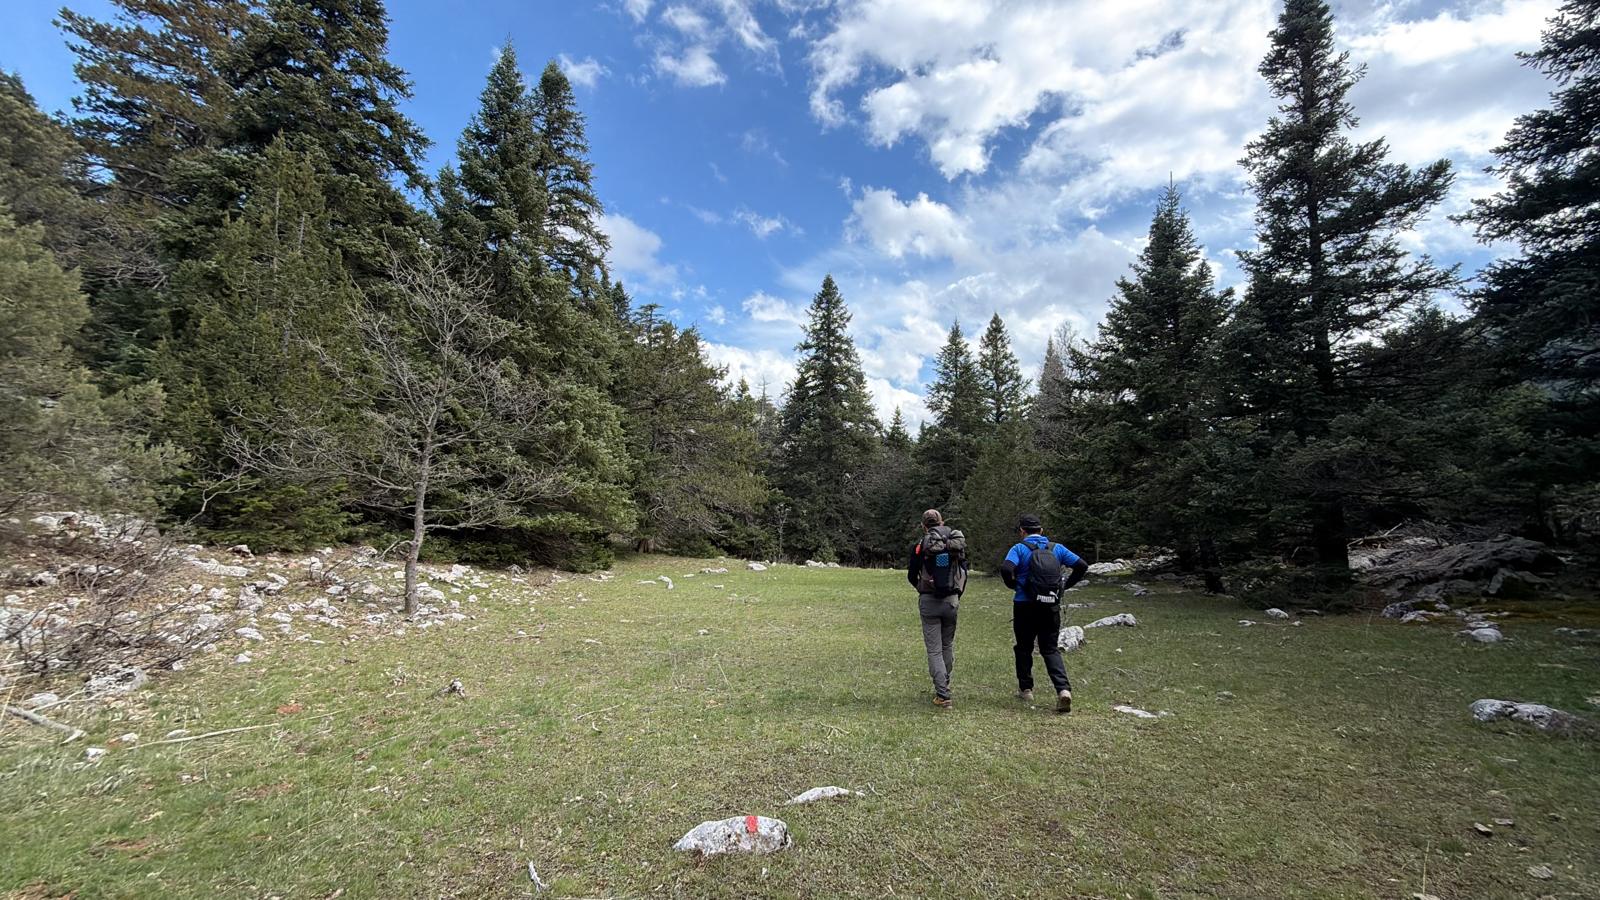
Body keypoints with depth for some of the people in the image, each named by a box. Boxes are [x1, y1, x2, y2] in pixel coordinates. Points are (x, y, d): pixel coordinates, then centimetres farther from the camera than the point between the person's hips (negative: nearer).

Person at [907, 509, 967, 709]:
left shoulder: (920, 546, -7)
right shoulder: (957, 544, 1)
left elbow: (911, 576, 1)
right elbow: (964, 572, 5)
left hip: (929, 602, -3)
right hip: (951, 601, 3)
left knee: (934, 649, 2)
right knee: (948, 645, 19)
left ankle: (943, 695, -3)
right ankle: (944, 685, 33)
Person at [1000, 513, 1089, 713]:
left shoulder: (1019, 548, -6)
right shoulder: (1056, 548, 7)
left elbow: (1006, 569, -22)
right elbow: (1082, 566, 3)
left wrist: (1013, 585, -3)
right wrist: (1065, 585, 10)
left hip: (1026, 606, -3)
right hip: (1052, 607, 3)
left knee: (1024, 647, 15)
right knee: (1051, 649, 10)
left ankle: (1026, 689, 23)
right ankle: (1064, 689, -9)